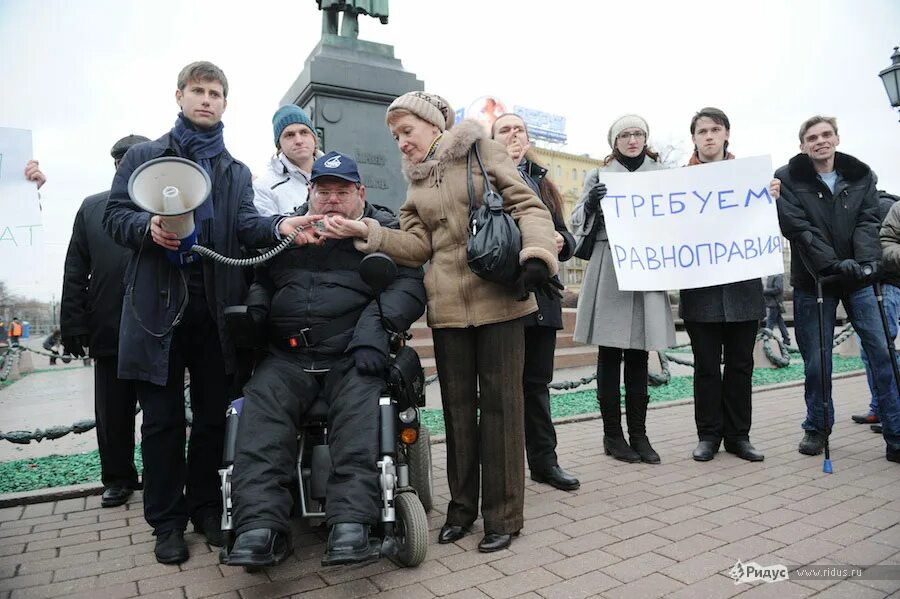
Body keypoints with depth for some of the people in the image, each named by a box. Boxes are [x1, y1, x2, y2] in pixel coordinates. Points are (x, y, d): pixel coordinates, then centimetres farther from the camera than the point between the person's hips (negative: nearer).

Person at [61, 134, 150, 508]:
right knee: (112, 414, 13)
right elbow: (75, 273, 7)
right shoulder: (92, 208, 8)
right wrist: (72, 325, 2)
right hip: (109, 332, 3)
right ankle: (117, 478, 29)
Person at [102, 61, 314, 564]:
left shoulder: (237, 171, 16)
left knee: (213, 414, 8)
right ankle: (167, 520, 19)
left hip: (216, 306, 2)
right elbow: (115, 215, 5)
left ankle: (206, 507, 25)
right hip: (159, 303, -2)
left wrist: (278, 227, -25)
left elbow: (246, 223, -1)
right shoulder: (144, 157, 12)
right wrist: (149, 226, -18)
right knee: (163, 418, 5)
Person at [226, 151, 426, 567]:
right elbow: (259, 279, 28)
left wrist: (375, 328, -18)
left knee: (357, 405, -31)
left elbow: (407, 283, -2)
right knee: (261, 403, -24)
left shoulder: (385, 229, 11)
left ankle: (351, 523, -34)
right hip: (288, 357, 3)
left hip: (351, 355, -2)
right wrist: (255, 306, 3)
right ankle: (261, 526, -28)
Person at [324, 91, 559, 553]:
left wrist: (536, 255, -20)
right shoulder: (415, 182, 18)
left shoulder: (481, 150, 5)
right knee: (457, 404, 10)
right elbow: (418, 246, 9)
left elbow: (528, 207, -3)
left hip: (498, 298, -4)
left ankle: (504, 513, 13)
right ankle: (462, 503, 25)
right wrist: (368, 233, -5)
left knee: (500, 402, 0)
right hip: (447, 305, 4)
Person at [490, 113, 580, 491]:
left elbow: (564, 235, 17)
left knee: (537, 382, 12)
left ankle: (544, 460, 23)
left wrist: (561, 242, -5)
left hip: (541, 295, 5)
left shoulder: (542, 183, 20)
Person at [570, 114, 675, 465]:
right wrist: (590, 204, -18)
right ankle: (612, 434, 10)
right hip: (609, 271, -3)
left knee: (639, 354, 6)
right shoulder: (599, 176, 7)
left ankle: (638, 433, 15)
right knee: (610, 354, 0)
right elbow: (577, 222, 3)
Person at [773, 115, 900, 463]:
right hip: (813, 281, -2)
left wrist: (867, 261, -20)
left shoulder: (861, 176, 9)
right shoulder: (787, 179, -1)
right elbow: (798, 229, -12)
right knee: (816, 362, 3)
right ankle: (817, 428, 22)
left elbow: (868, 222, -2)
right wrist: (834, 264, -23)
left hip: (858, 279, 3)